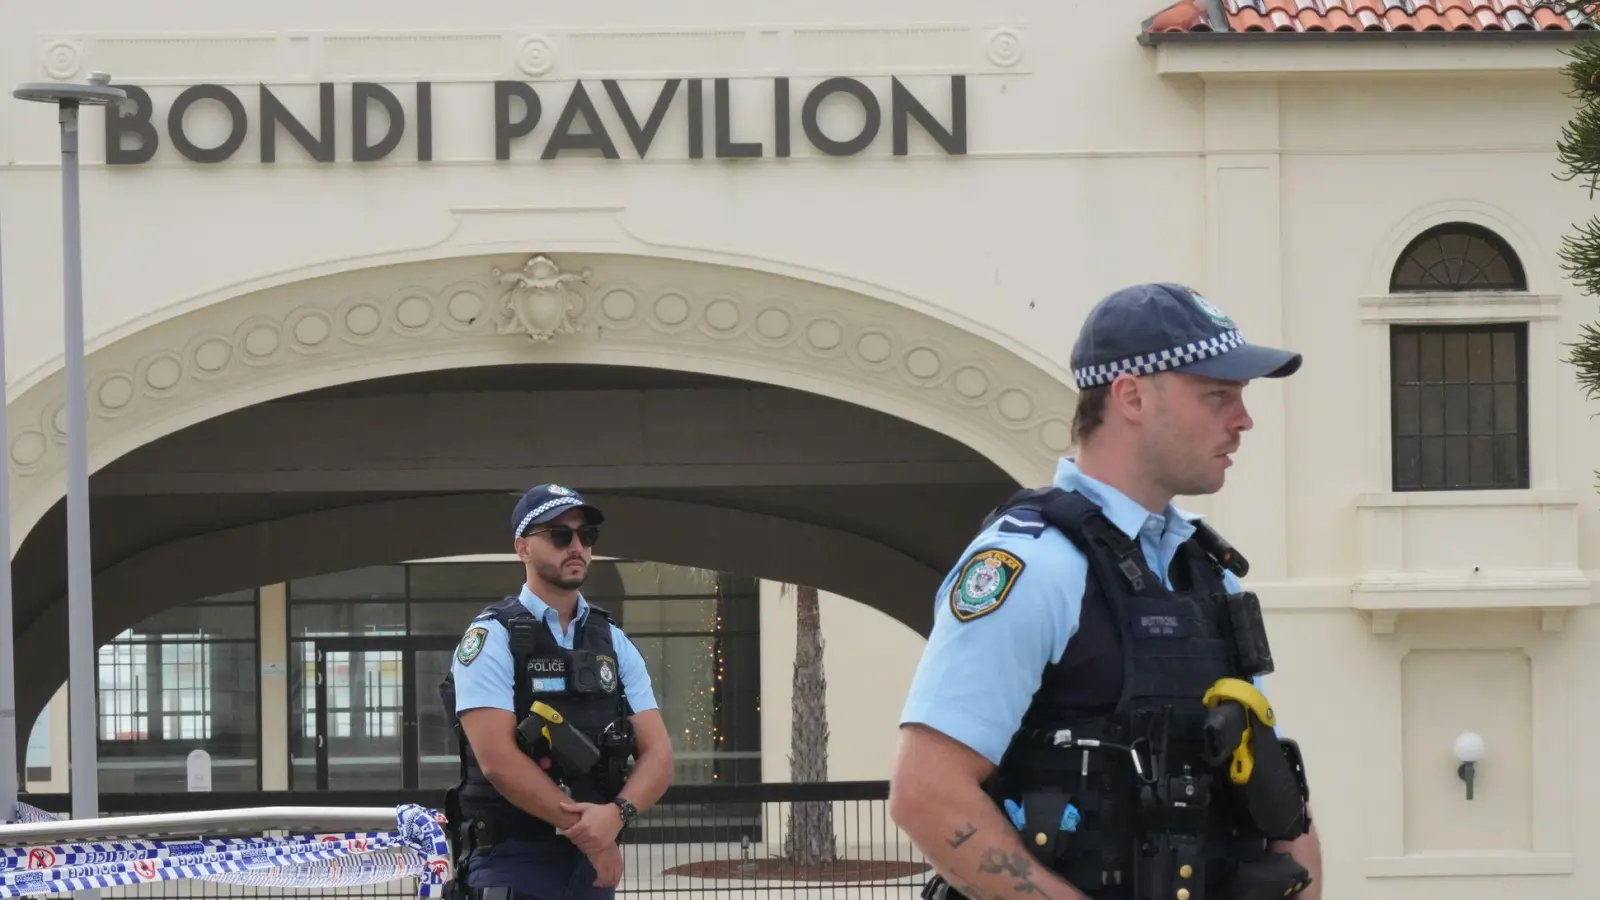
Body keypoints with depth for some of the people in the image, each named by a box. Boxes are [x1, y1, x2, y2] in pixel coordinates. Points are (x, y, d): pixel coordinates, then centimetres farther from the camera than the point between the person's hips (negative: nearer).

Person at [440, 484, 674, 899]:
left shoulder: (614, 644, 13)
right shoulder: (492, 637, -5)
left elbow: (657, 754, 5)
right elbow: (498, 760, -16)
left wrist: (616, 814, -17)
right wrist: (587, 832, -14)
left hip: (593, 864, 6)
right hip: (512, 863, -6)